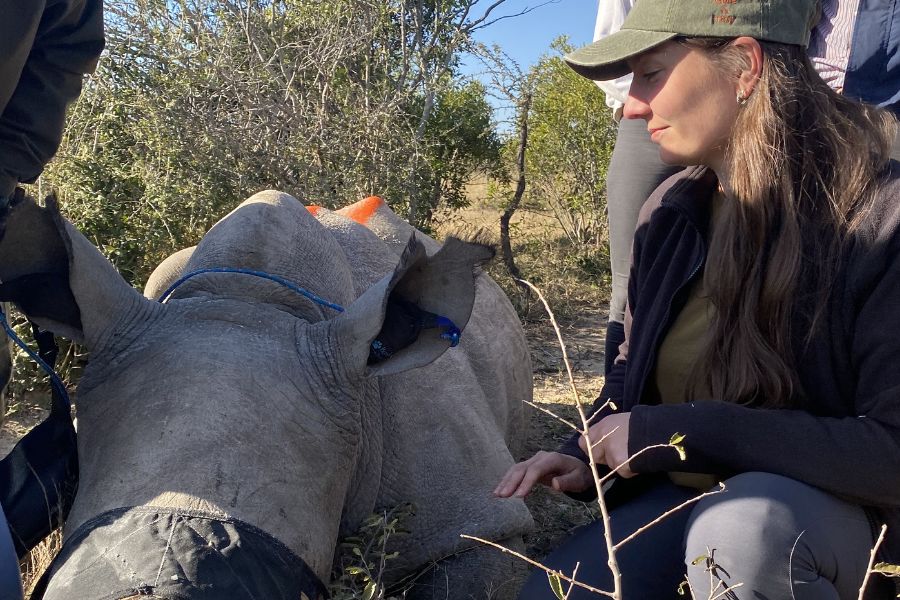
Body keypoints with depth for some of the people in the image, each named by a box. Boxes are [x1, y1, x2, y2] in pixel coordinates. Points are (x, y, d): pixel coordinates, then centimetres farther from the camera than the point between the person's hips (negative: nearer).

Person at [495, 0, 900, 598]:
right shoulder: (670, 213, 0)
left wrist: (682, 432, -26)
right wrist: (586, 456, -5)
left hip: (835, 511, -4)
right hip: (676, 495, 5)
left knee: (737, 524, -37)